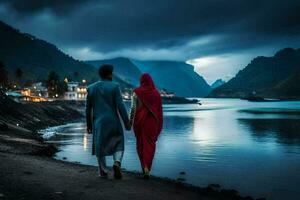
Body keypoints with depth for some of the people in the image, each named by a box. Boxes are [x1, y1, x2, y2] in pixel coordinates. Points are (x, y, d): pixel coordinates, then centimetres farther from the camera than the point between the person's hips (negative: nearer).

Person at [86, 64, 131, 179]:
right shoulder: (114, 87, -6)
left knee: (100, 147, 13)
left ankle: (103, 172, 15)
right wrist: (126, 122, -6)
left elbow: (88, 108, 8)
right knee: (118, 144, 12)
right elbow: (120, 106, -11)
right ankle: (117, 163, -12)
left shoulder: (91, 88, 4)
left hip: (98, 122, 3)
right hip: (113, 121, -2)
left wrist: (88, 124, 16)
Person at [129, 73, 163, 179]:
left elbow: (133, 108, -9)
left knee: (140, 143, 16)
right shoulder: (156, 93, 1)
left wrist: (131, 121, -4)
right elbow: (159, 110, 4)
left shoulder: (137, 92, -5)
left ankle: (144, 167, 25)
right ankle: (147, 168, -14)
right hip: (152, 121, 1)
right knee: (150, 144, 2)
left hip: (140, 120, 0)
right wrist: (159, 124, 13)